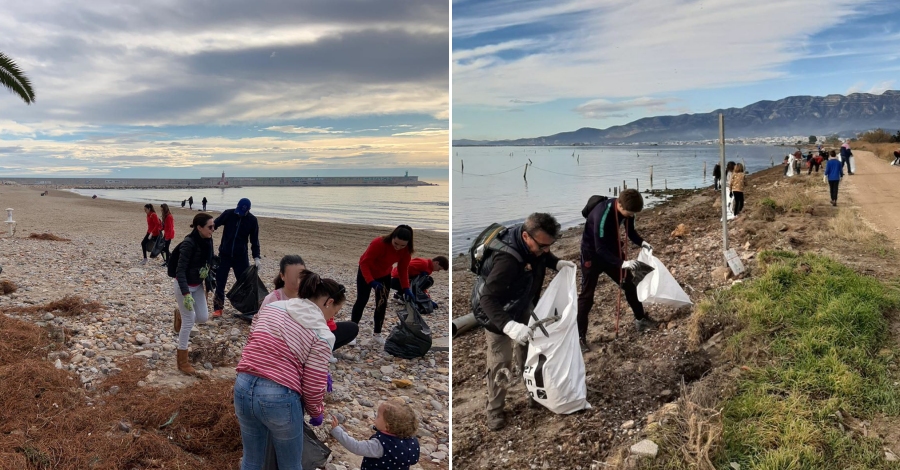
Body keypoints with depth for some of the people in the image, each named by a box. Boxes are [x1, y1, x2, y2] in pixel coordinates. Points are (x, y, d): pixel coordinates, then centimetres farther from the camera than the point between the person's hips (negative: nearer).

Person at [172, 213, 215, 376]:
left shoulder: (208, 241, -6)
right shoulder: (189, 243, -27)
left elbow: (209, 260, 11)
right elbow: (180, 270, -29)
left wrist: (207, 268, -13)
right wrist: (186, 295, -36)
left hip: (198, 285, 7)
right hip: (184, 285, -7)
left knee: (203, 317, 6)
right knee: (189, 321, -4)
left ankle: (180, 314, 38)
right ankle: (182, 362, 9)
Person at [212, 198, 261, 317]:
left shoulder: (252, 220, -4)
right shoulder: (228, 214, -7)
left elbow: (254, 240, 1)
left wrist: (256, 257, -7)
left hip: (241, 256, 0)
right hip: (224, 255, 0)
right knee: (220, 282, 3)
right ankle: (218, 308, 13)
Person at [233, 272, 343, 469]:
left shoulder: (270, 307, 12)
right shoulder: (323, 334, -5)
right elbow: (313, 386, -5)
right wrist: (317, 413, 14)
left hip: (243, 387, 6)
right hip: (280, 397, -5)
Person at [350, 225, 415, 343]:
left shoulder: (406, 250, -24)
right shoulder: (378, 243, -39)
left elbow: (403, 269, -12)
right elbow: (364, 262, -32)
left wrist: (406, 288, -22)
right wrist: (371, 282, -41)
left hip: (384, 276, 4)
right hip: (366, 272, -4)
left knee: (382, 304, 4)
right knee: (362, 300, 0)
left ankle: (377, 334, 17)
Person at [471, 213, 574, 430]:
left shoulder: (534, 243, -18)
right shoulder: (507, 259, -43)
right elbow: (488, 299, -45)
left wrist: (557, 263, -12)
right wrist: (509, 325, -58)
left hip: (522, 305, 8)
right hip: (497, 313, -8)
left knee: (527, 344, 28)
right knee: (500, 362, -2)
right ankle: (494, 410, 17)